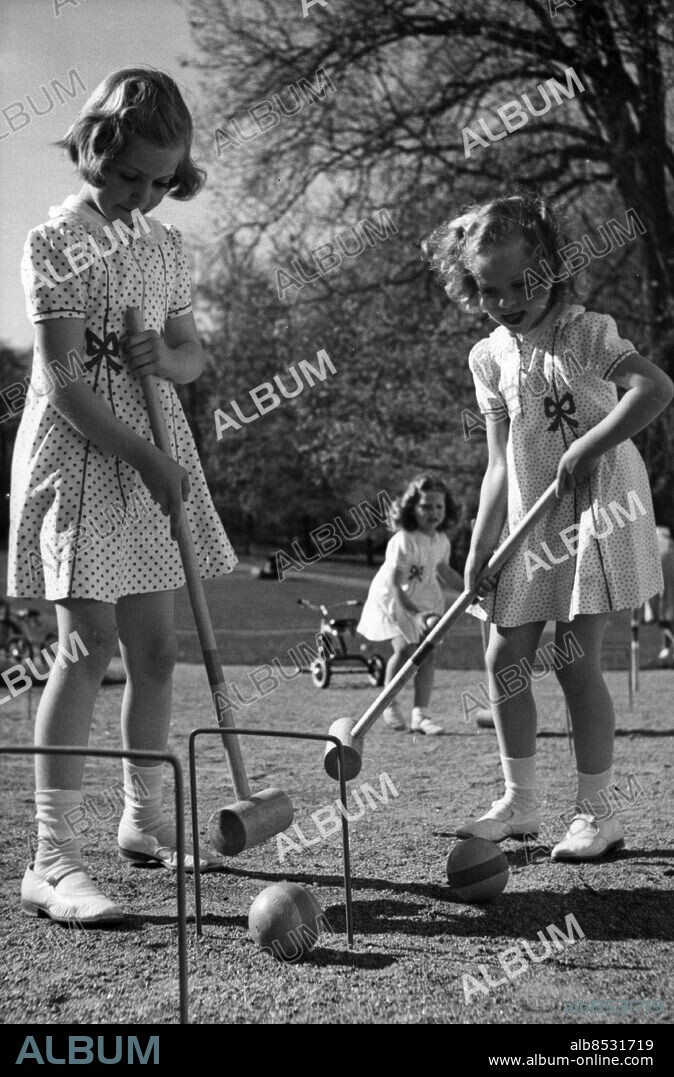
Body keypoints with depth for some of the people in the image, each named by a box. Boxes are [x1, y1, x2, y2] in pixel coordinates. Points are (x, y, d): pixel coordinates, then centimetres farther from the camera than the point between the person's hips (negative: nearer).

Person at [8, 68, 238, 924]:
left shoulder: (165, 246, 12)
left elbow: (193, 355, 18)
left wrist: (168, 359, -6)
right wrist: (145, 458, -19)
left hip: (154, 461, 7)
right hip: (78, 458, -7)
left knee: (154, 649, 10)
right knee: (89, 644, -15)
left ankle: (144, 820, 26)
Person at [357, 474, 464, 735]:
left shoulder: (442, 542, -3)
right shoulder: (403, 542, -26)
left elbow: (444, 572, 17)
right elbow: (395, 585, -30)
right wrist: (415, 613, -41)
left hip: (425, 600, 6)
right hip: (394, 600, -6)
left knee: (427, 651, -5)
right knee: (405, 649, -18)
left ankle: (420, 714, -1)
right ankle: (389, 703, 7)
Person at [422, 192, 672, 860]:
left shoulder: (586, 331, -6)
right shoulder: (489, 358, 8)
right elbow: (500, 462, 6)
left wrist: (587, 448, -28)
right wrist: (480, 547, -1)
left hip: (597, 510, -5)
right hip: (529, 523, 6)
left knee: (575, 660, -7)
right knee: (504, 659, 3)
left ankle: (596, 811, 7)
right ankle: (518, 802, 19)